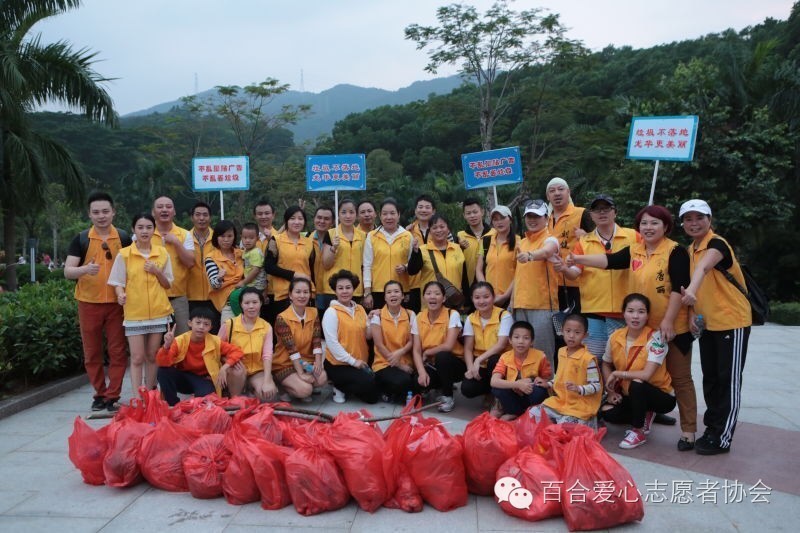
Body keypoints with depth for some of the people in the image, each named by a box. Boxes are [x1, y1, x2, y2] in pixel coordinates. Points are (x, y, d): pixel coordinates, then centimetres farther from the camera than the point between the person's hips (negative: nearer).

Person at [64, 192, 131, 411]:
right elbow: (67, 271, -4)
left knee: (117, 351, 2)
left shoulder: (123, 238, 3)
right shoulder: (81, 239, 1)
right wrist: (85, 269, -25)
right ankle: (99, 394, 21)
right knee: (92, 353, 8)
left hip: (116, 303, 0)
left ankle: (113, 396, 11)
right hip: (89, 303, 0)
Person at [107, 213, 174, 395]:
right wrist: (120, 295, -22)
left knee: (152, 356, 10)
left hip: (158, 312, 2)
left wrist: (157, 272, -10)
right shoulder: (124, 254, -2)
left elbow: (167, 284, 8)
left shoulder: (163, 253, 4)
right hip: (134, 313, -2)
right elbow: (118, 282, -2)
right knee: (137, 357, -2)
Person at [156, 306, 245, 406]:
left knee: (205, 395, -37)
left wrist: (224, 368, -29)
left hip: (203, 379, -2)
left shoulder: (215, 342, -16)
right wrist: (167, 345, -48)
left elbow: (237, 351, -15)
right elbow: (162, 363, -28)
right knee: (163, 370, -28)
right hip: (182, 378, 2)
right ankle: (173, 405, -12)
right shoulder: (180, 341, -18)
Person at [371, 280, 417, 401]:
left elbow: (412, 341, 2)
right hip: (384, 363, -4)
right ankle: (388, 392, 2)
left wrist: (400, 352, -19)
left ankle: (392, 395, 6)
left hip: (406, 363, 4)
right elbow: (379, 344, -7)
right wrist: (399, 365, -11)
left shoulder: (410, 315, 6)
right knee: (403, 381, -34)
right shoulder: (377, 315, -3)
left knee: (419, 383, -26)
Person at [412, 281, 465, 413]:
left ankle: (448, 396, -10)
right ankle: (442, 387, 9)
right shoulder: (418, 318, -2)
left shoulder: (452, 315, -14)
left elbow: (448, 346, -23)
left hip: (454, 363, -3)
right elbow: (416, 350, -7)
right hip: (431, 365, 3)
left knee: (442, 356, -35)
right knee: (416, 381, -26)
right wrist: (422, 372, -23)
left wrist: (427, 352, -10)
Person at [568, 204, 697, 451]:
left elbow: (679, 288, -16)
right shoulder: (634, 251, 6)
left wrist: (668, 321, -21)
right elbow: (609, 260, -5)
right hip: (644, 326, 6)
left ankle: (688, 430, 12)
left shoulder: (675, 251, -11)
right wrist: (578, 259, -19)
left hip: (672, 326, -6)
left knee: (680, 378, 3)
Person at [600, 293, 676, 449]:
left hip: (662, 396, -5)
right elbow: (606, 365, 9)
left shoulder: (655, 338, -23)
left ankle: (638, 432, -12)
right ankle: (643, 418, 13)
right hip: (630, 395, 6)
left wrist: (617, 374, -21)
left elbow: (646, 375, -32)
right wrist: (611, 391, -1)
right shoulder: (615, 337, -9)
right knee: (606, 412, -17)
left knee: (637, 384, -35)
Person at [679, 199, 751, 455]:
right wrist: (692, 312, -1)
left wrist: (692, 290, -58)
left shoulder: (717, 243, -17)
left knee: (728, 380, 0)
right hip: (707, 324, 8)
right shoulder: (689, 250, 7)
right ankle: (712, 429, 26)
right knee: (710, 379, 14)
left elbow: (704, 267, -39)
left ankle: (722, 438, 9)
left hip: (732, 322, -8)